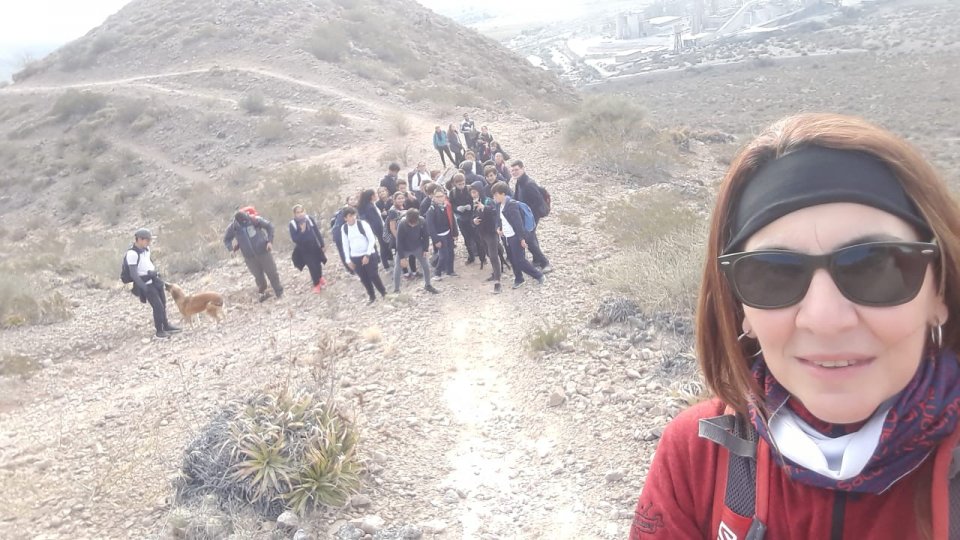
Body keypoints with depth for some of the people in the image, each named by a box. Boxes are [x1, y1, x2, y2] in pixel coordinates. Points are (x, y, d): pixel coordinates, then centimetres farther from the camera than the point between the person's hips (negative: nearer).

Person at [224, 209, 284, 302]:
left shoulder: (255, 220, -16)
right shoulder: (232, 227, -9)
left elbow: (269, 226, -3)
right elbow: (226, 239, 8)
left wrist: (270, 241, -10)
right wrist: (231, 249, -10)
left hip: (263, 252, -2)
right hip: (249, 256, 2)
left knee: (272, 272, 6)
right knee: (258, 276, 9)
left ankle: (279, 293, 21)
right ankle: (263, 292, 32)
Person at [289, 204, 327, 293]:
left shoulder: (309, 219, -8)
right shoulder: (293, 224, -14)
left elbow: (317, 232, 1)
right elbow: (294, 239, -17)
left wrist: (322, 245, 4)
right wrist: (302, 231, -30)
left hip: (315, 247, 2)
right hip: (304, 250, -2)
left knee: (318, 264, 13)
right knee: (312, 267, -2)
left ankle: (320, 277, 46)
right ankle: (316, 284, 23)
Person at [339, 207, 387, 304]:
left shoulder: (363, 224, -13)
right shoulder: (344, 228, -2)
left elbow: (372, 240, -11)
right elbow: (345, 245, 7)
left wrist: (367, 255, -15)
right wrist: (348, 260, 4)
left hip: (369, 255, -3)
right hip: (355, 257, 4)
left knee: (373, 275, -1)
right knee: (364, 278, 9)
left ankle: (384, 293, 21)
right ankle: (372, 297, 25)